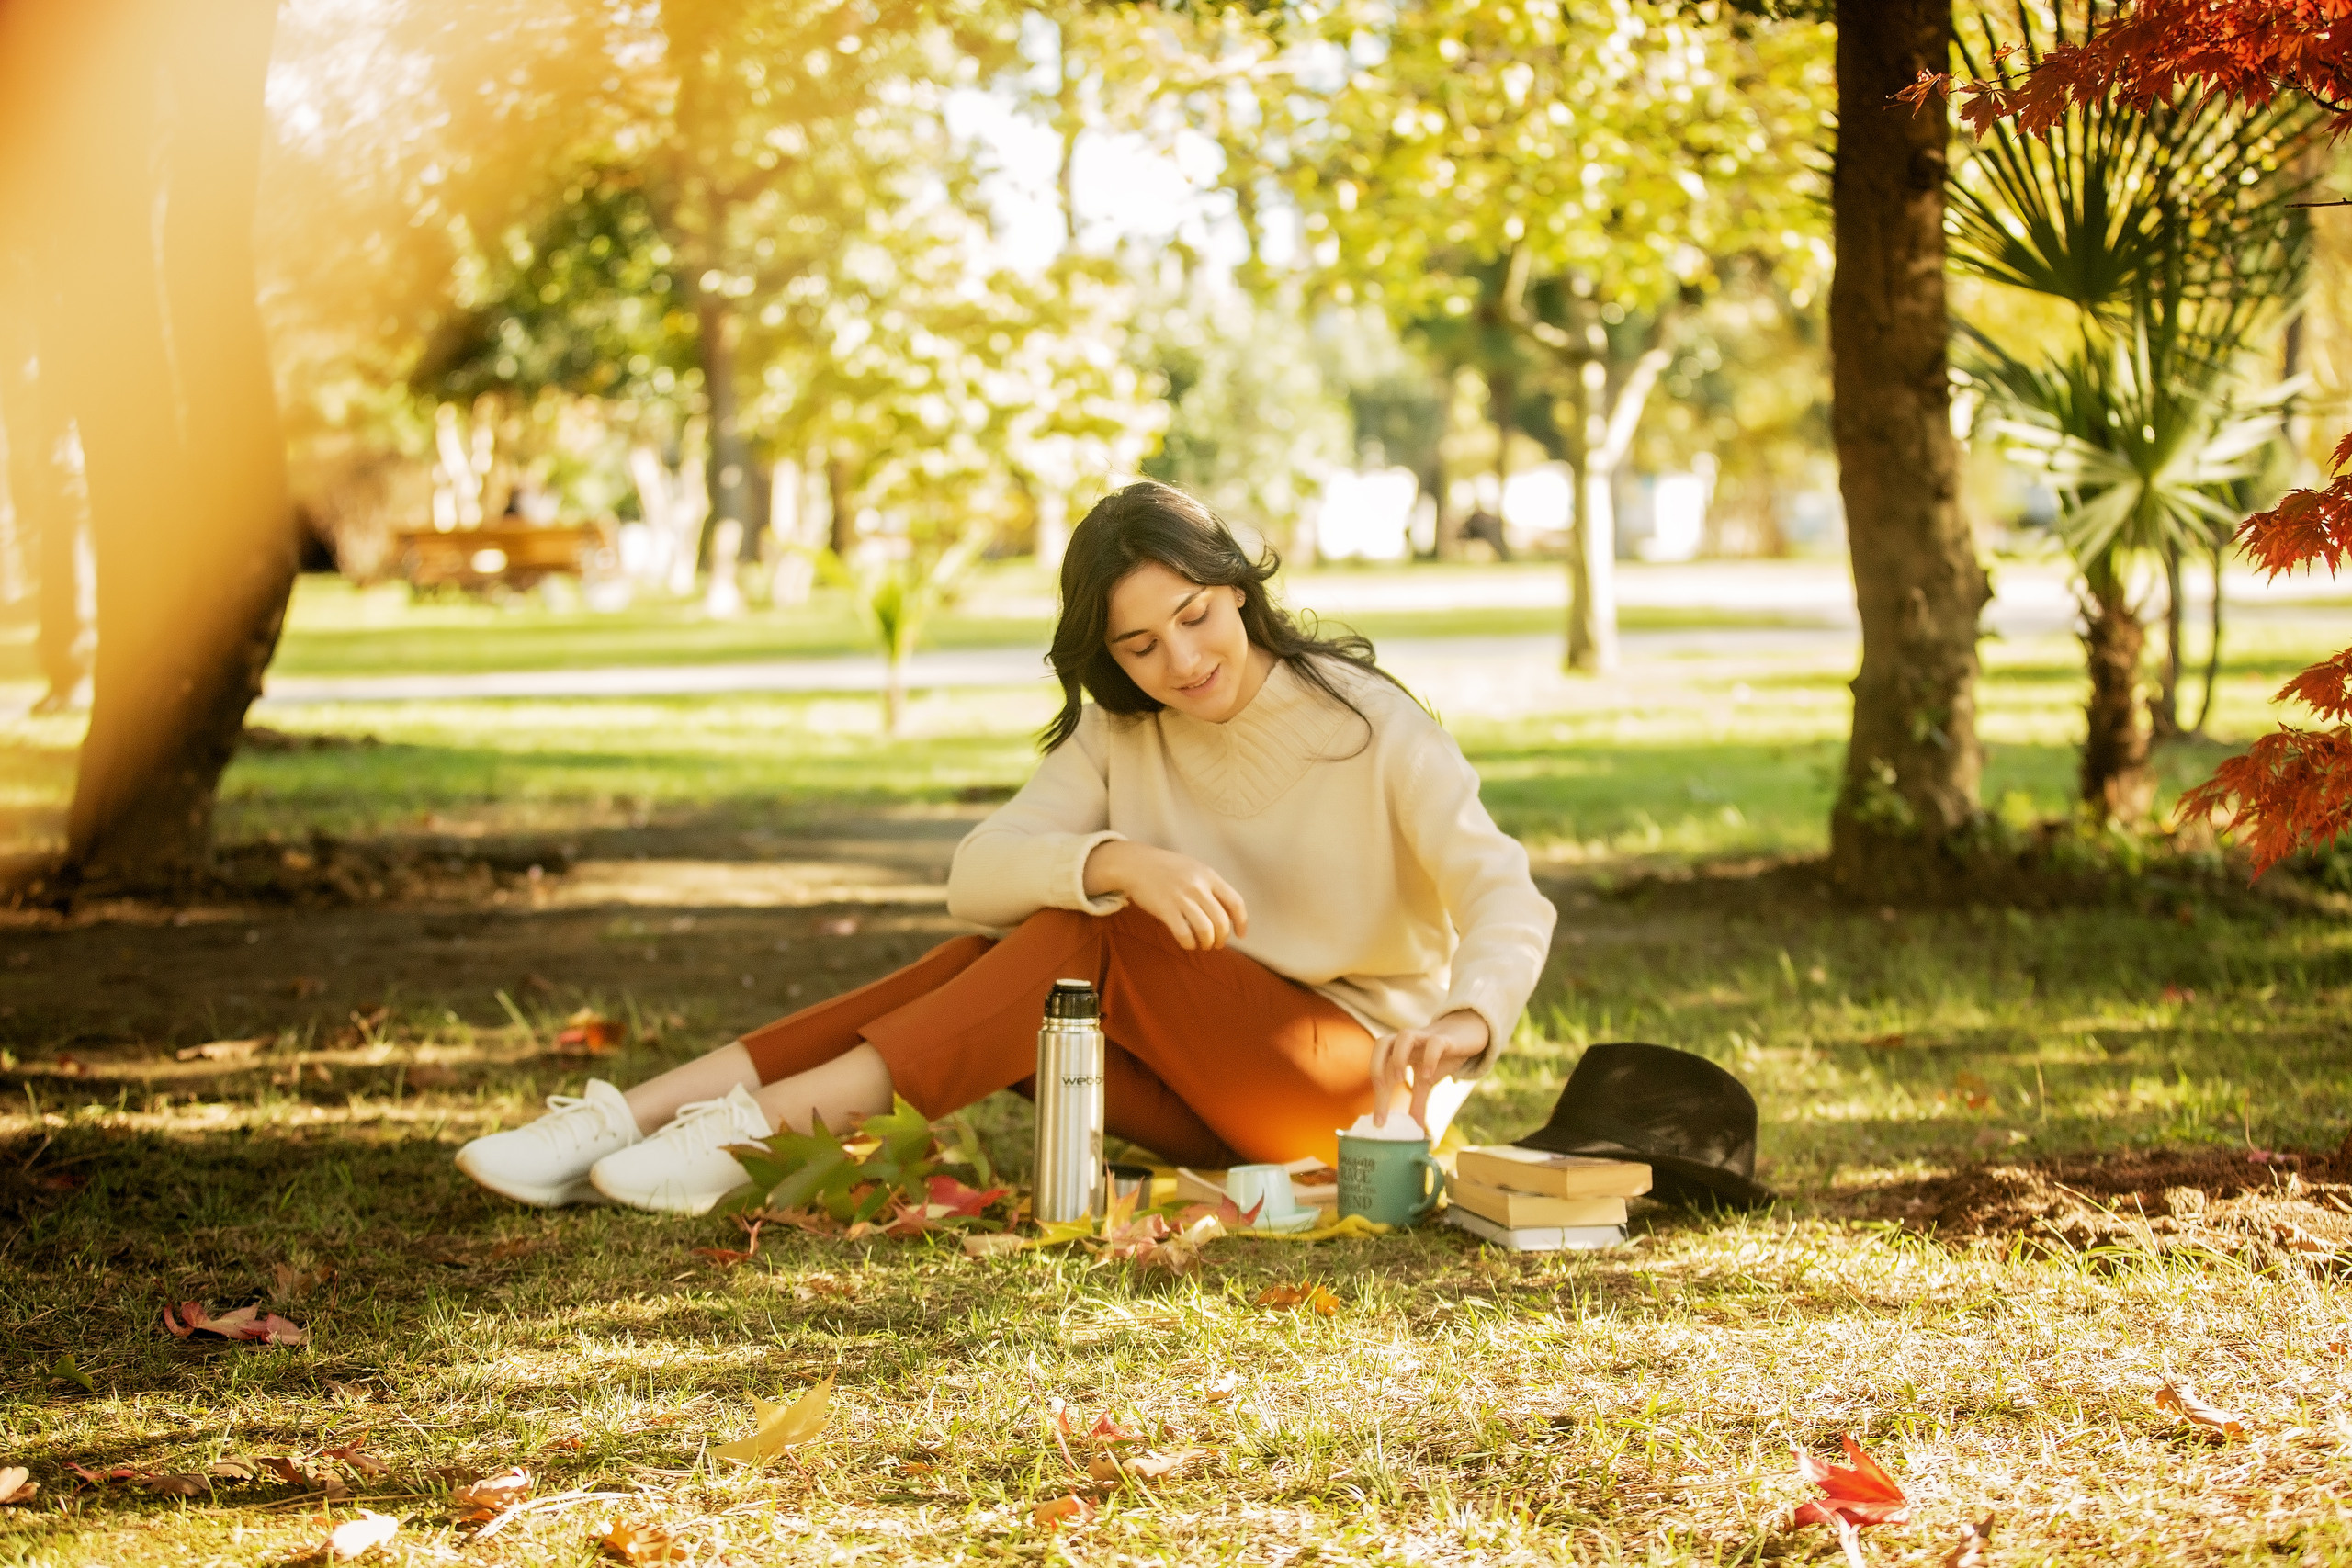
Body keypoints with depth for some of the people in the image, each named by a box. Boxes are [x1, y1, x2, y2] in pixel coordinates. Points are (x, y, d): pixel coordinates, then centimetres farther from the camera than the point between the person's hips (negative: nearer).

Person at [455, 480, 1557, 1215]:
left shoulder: (1367, 727, -10)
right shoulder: (1121, 735, 3)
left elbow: (1506, 898, -22)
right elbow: (977, 875, -12)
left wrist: (1463, 1022, -43)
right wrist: (1119, 864, -33)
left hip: (1351, 1081, -4)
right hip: (1201, 1106, 5)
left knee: (1084, 938, -26)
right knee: (981, 965, -21)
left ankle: (761, 1127, -36)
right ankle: (634, 1117, -31)